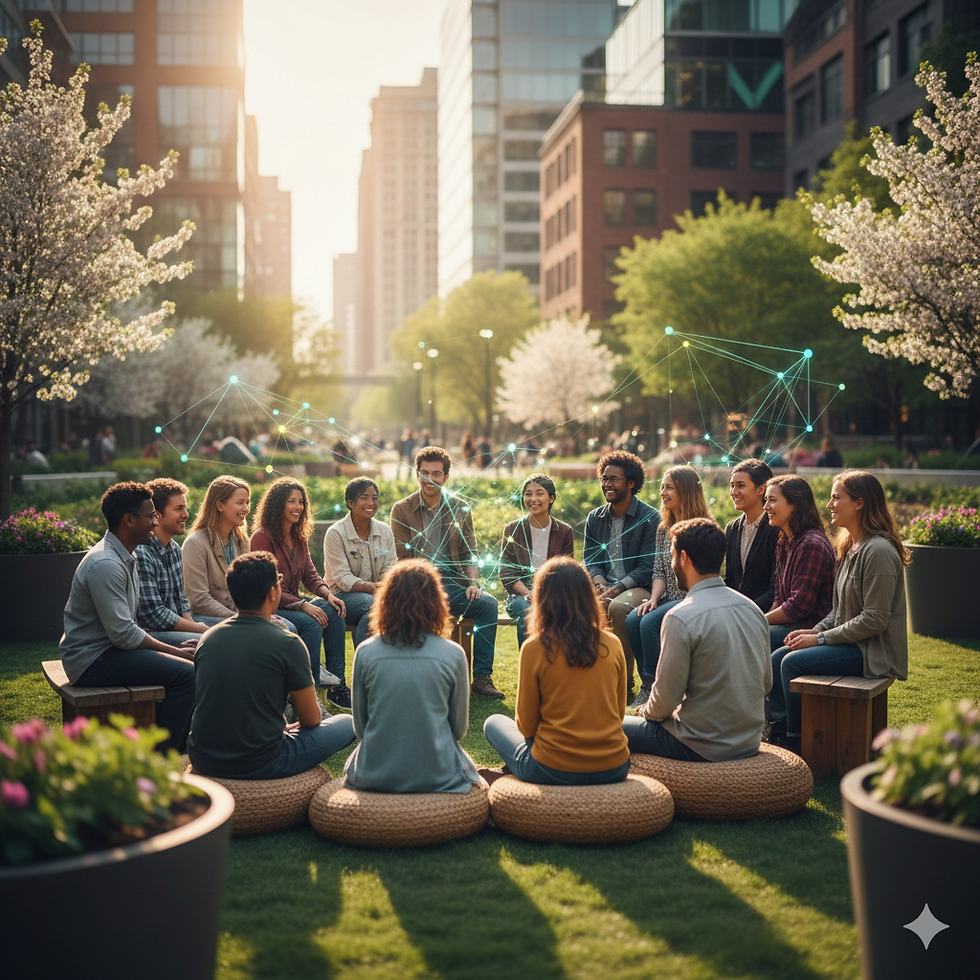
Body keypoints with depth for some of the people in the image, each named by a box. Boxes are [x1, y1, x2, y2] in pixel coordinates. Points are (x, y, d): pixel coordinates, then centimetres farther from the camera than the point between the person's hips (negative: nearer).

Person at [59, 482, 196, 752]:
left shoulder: (125, 557, 12)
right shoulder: (106, 565, -22)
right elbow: (124, 634, -23)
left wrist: (176, 648, 5)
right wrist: (175, 651, -13)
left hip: (111, 648, 11)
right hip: (92, 660, -11)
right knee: (186, 673, -21)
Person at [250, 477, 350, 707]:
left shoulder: (299, 537, 13)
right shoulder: (262, 537, -12)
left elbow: (310, 575, 12)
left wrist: (328, 594, -10)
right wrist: (303, 605, -24)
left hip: (293, 603, 7)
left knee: (333, 611, -20)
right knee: (311, 623, -31)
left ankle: (337, 685, -19)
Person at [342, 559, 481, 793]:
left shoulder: (365, 653, -9)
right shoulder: (452, 654, -12)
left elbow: (360, 726, 1)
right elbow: (459, 728, 0)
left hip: (374, 776, 0)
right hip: (437, 776, 0)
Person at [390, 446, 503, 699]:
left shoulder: (460, 510, 13)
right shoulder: (401, 511, 5)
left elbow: (469, 553, 13)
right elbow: (403, 559, 0)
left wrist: (473, 583, -7)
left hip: (453, 583, 3)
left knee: (488, 602, -26)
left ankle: (482, 677, -22)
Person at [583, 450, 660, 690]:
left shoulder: (650, 517, -4)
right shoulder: (595, 518, 13)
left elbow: (647, 567, -10)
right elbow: (590, 561, 12)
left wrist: (617, 589, -22)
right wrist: (599, 583, -11)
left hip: (639, 587, -4)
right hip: (604, 587, 5)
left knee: (618, 607, -37)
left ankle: (624, 677, -21)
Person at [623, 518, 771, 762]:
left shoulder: (681, 618, -20)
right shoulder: (752, 608, 2)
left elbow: (666, 698, -16)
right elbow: (766, 682, 10)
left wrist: (647, 712, 7)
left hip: (703, 747, -7)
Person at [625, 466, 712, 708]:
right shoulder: (663, 528, 15)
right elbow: (659, 572, 12)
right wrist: (653, 598, -7)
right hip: (669, 598, 7)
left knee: (649, 622, -28)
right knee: (632, 620, -20)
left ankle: (651, 686, -16)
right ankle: (648, 684, -10)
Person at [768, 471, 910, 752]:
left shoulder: (878, 551, -19)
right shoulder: (850, 546, 12)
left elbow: (875, 619, -22)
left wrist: (821, 638, -17)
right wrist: (815, 631, 1)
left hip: (872, 650, -9)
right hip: (850, 641, 9)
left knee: (793, 662, -19)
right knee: (777, 658, -2)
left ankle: (796, 744, -5)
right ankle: (779, 731, 2)